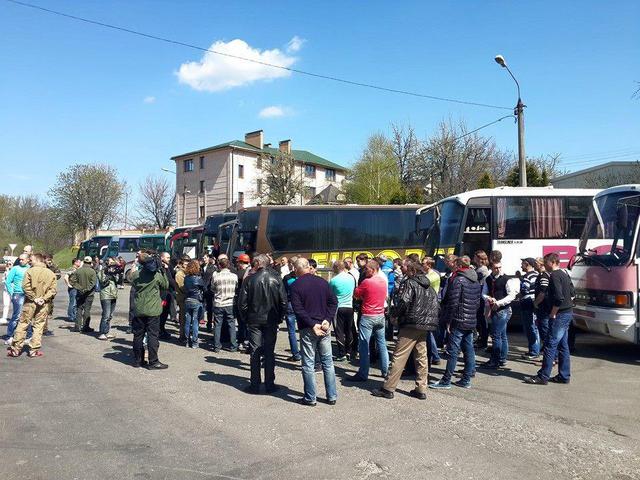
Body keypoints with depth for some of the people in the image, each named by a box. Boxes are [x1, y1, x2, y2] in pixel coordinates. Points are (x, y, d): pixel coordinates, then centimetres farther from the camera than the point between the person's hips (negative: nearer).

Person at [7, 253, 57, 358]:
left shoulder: (30, 271, -7)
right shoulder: (51, 274, 2)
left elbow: (26, 287, -14)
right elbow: (53, 289, -5)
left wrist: (34, 298, -9)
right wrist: (44, 298, -7)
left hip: (30, 302, -2)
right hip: (43, 305, 2)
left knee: (23, 324, 9)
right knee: (39, 326, 9)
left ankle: (16, 349, 13)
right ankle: (34, 350, 9)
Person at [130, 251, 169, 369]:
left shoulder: (135, 274, -3)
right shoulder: (158, 275, -11)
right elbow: (166, 286, 3)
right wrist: (163, 272, 7)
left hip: (138, 309, 3)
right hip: (153, 310, -3)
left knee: (138, 335, 11)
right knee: (152, 335, 1)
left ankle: (138, 360, 20)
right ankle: (153, 362, 2)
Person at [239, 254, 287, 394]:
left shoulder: (249, 280, -7)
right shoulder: (276, 279, -5)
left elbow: (243, 303, -6)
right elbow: (283, 301, -5)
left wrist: (246, 318, 7)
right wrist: (280, 317, 6)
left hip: (254, 321, -1)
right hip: (271, 321, 1)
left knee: (255, 352, 7)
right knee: (269, 353, 8)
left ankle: (255, 385, 10)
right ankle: (270, 384, 12)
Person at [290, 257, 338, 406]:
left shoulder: (296, 286, -8)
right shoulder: (322, 282, 5)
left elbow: (298, 309, -16)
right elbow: (333, 302, 2)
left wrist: (312, 325, -14)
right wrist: (327, 320, -4)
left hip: (307, 329, -4)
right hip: (325, 327, 4)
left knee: (308, 364, 6)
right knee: (328, 362, 12)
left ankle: (310, 398, 12)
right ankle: (332, 396, 18)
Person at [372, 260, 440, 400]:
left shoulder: (409, 282, -8)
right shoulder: (427, 285, 16)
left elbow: (402, 302, -17)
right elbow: (436, 305, 15)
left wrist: (393, 314, -2)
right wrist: (430, 318, 17)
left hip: (411, 324, -8)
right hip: (425, 326, 8)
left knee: (399, 356, -5)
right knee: (421, 357, 12)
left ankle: (388, 389, -2)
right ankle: (421, 390, 15)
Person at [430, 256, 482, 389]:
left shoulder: (458, 280, -13)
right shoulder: (476, 282, 12)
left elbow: (453, 302, -17)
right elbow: (478, 301, 15)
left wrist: (448, 321, -11)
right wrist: (473, 315, 18)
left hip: (459, 320, -8)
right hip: (471, 321, 8)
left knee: (453, 351, -4)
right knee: (469, 350, 11)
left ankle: (446, 381, 1)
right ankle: (466, 380, 17)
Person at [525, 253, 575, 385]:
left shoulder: (554, 276, -16)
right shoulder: (564, 274, 15)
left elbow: (558, 298, -24)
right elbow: (572, 293, 22)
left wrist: (553, 313, -16)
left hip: (559, 315, -10)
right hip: (568, 312, 10)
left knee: (550, 345, -7)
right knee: (563, 346, 13)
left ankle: (543, 376, -4)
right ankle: (564, 376, 19)